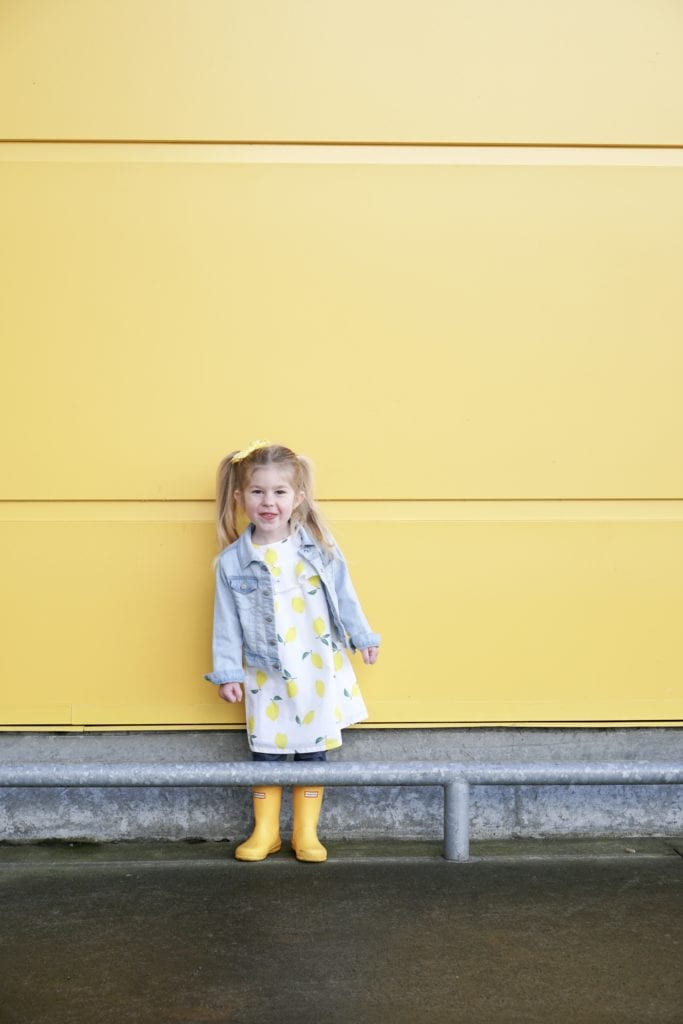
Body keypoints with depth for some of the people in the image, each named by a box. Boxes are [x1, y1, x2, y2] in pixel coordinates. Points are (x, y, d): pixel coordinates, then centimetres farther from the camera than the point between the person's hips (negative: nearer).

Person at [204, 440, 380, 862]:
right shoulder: (233, 561, -7)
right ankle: (265, 831, 24)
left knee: (313, 752, 8)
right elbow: (227, 622, -2)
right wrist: (227, 672, -1)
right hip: (266, 674, 0)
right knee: (266, 753, 8)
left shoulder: (319, 547, -6)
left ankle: (306, 832, 21)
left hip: (317, 670, 0)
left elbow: (343, 594, 5)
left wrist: (362, 636, 9)